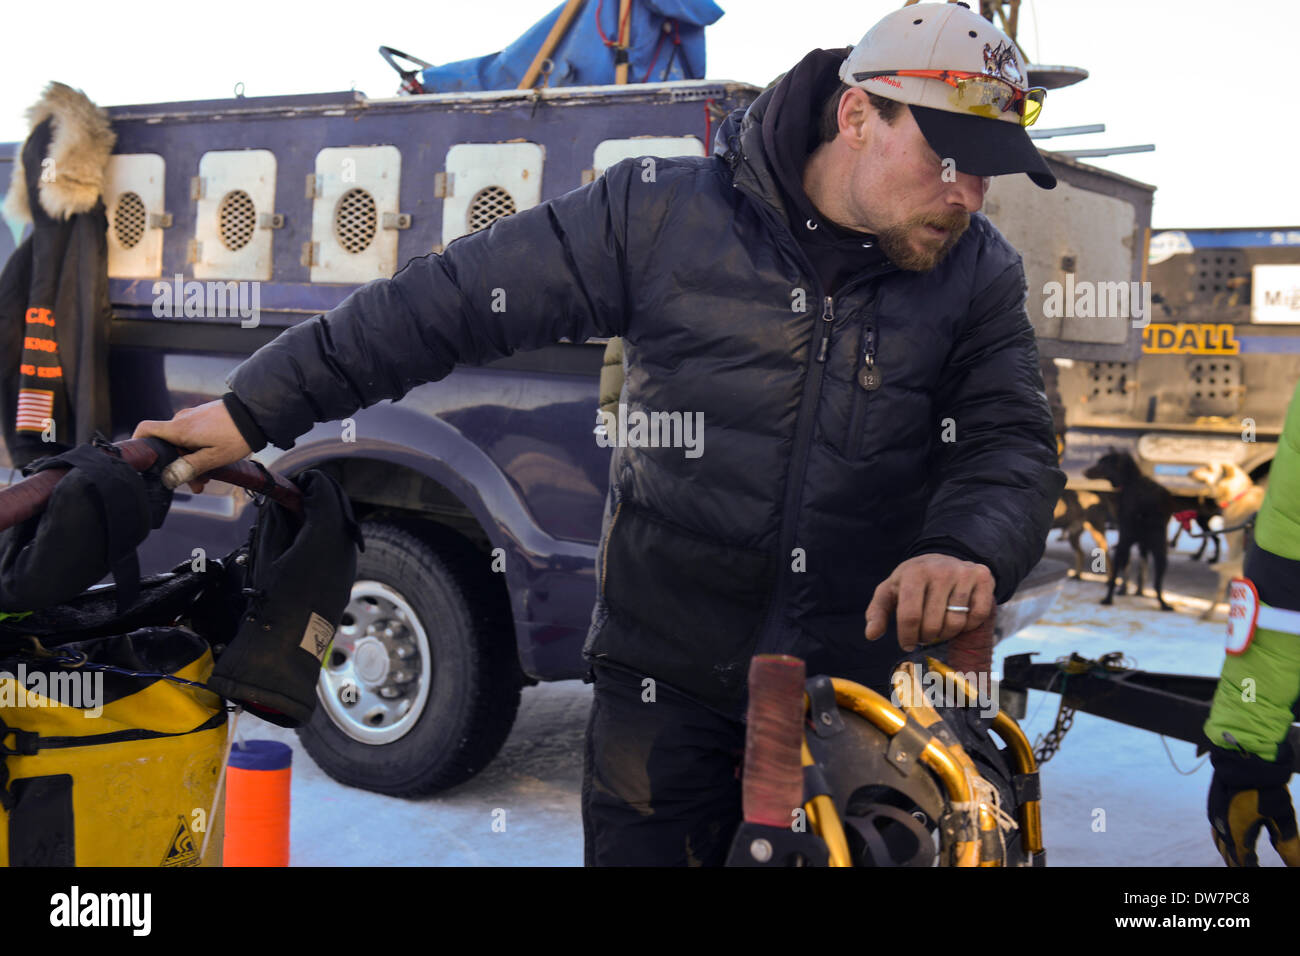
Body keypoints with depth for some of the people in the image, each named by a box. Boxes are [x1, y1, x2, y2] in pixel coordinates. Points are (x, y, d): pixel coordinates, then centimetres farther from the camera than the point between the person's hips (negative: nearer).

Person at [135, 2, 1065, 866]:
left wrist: (966, 551, -29)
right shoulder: (660, 213, -8)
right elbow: (450, 301, -5)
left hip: (854, 689, 2)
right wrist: (258, 407, -2)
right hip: (665, 683, -2)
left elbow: (1013, 442, -4)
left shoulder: (980, 273, 0)